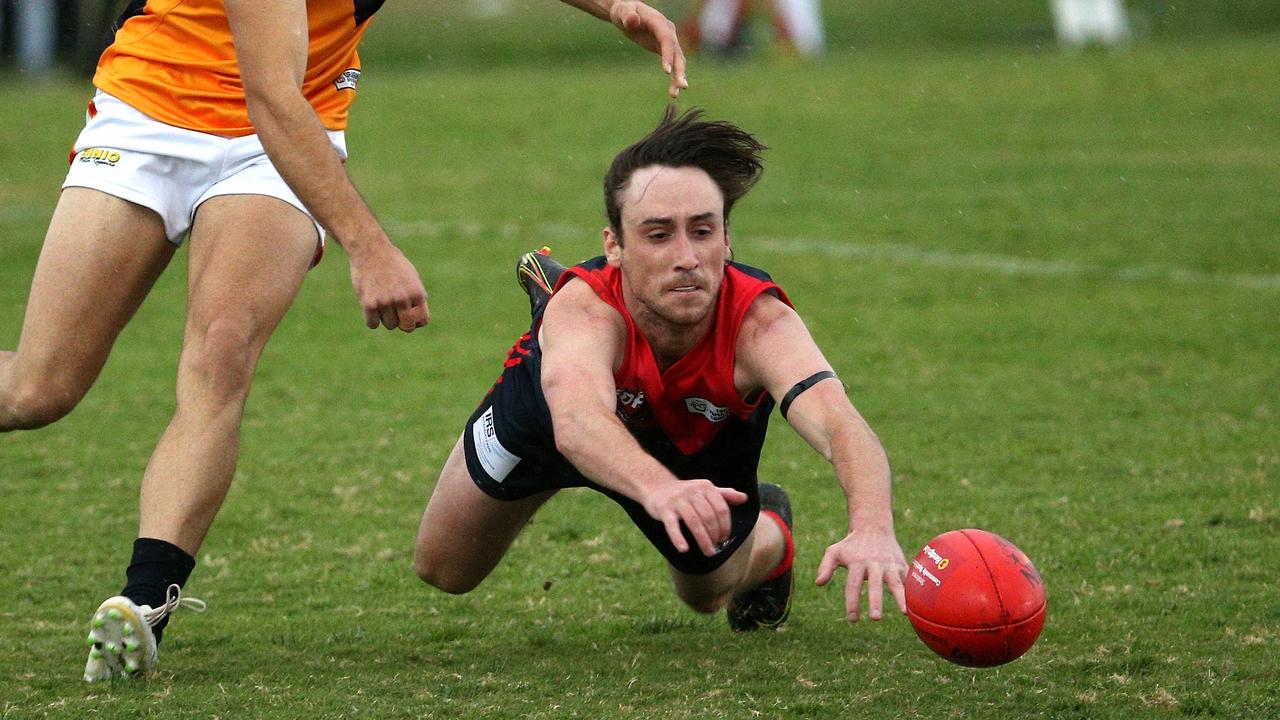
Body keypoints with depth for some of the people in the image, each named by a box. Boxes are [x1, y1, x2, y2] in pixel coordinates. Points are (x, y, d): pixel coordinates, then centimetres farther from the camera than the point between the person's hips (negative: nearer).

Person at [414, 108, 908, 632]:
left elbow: (839, 424, -62)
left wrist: (871, 531, -83)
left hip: (705, 439, 1)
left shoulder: (760, 323, -44)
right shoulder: (583, 310, -47)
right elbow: (577, 422, -68)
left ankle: (771, 536, 51)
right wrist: (659, 488, -89)